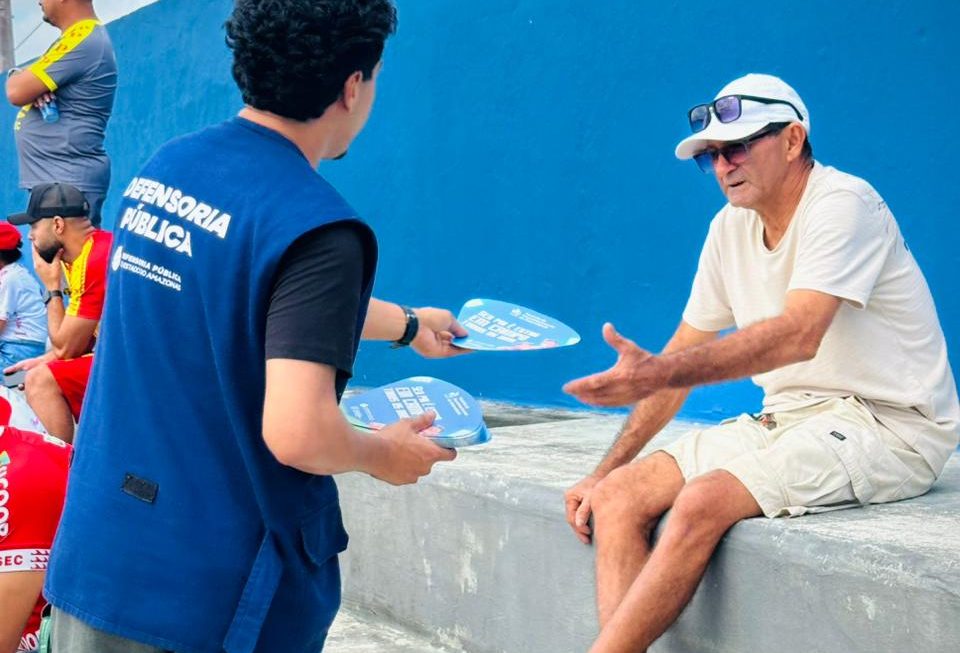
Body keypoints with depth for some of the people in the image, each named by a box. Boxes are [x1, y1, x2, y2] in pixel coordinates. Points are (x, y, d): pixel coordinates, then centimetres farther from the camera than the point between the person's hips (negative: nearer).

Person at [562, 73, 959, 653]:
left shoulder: (842, 204, -14)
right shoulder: (731, 228, 9)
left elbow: (798, 335, -30)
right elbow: (686, 352, 12)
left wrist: (659, 373, -40)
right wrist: (606, 469, 6)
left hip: (884, 425, -8)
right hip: (785, 418, 8)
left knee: (703, 503, -30)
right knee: (618, 496, -8)